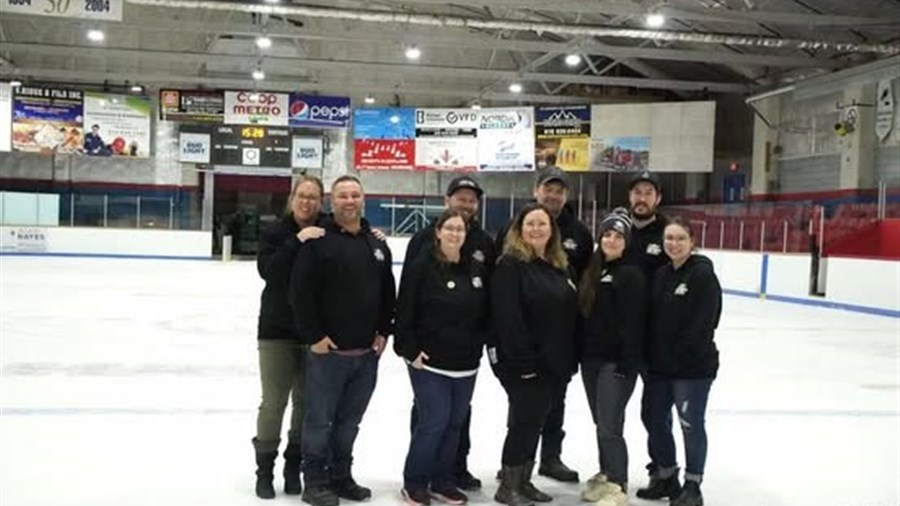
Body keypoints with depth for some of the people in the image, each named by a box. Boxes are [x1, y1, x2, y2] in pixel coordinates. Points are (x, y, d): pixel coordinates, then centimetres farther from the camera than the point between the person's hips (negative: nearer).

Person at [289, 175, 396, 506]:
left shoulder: (377, 245, 12)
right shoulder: (317, 240, -9)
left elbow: (388, 292, 17)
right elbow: (301, 292, -13)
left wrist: (383, 332, 9)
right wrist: (313, 336, -14)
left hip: (367, 352, 6)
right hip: (328, 350, -5)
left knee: (349, 420, 15)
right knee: (320, 419, 3)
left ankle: (341, 476, 28)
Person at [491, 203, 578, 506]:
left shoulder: (559, 265, 12)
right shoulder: (510, 264, -13)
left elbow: (570, 315, 16)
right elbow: (507, 317, -20)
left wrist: (569, 358, 12)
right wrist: (523, 359, -23)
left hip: (554, 361, 8)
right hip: (521, 361, -8)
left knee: (536, 420, 15)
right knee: (525, 420, -2)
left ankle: (523, 480, 27)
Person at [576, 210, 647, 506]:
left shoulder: (631, 274, -10)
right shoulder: (591, 271, 11)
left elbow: (633, 323, -16)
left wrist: (627, 362, -19)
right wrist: (578, 354, 12)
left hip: (616, 361, -7)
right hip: (591, 358, 7)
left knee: (609, 425, -8)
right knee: (600, 423, 16)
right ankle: (605, 476, 29)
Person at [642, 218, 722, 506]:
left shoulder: (703, 274, -12)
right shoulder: (661, 275, 10)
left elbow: (703, 324, -17)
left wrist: (681, 354, -17)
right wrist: (652, 355, 4)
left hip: (693, 366, -7)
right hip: (659, 364, 7)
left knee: (691, 424, 2)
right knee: (657, 420, 15)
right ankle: (666, 476, 33)